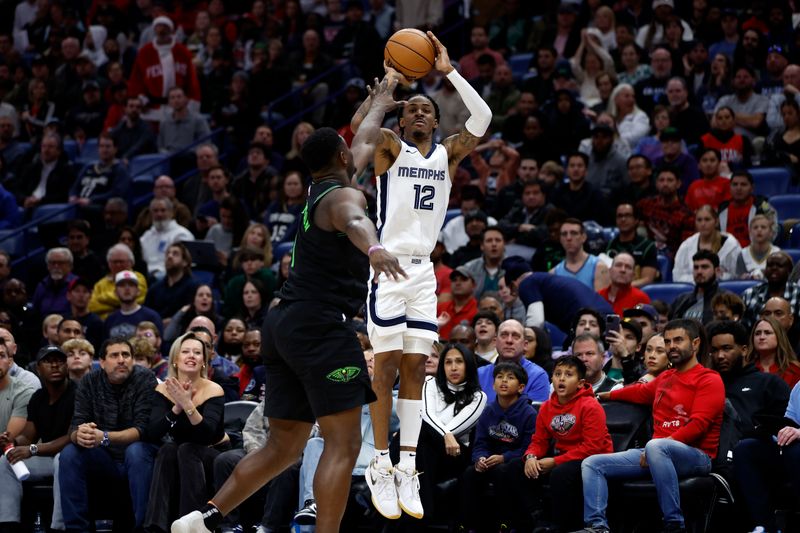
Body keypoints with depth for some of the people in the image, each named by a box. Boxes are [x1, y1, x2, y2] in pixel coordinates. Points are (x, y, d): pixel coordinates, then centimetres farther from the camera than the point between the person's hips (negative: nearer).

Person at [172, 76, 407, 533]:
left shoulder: (322, 188, 20)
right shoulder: (343, 195, -8)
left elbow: (364, 143, 41)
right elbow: (354, 221, -34)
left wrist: (380, 106, 57)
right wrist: (373, 247, -56)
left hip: (286, 324, 10)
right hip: (321, 325, -10)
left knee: (284, 448, 13)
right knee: (343, 444, -10)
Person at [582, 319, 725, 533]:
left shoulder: (709, 380, -1)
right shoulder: (664, 378, 20)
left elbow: (698, 425, -13)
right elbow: (640, 392, 42)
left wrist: (664, 443, -20)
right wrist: (604, 395, 55)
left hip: (696, 457, -8)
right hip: (658, 453, 8)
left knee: (655, 447, -42)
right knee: (592, 464, -1)